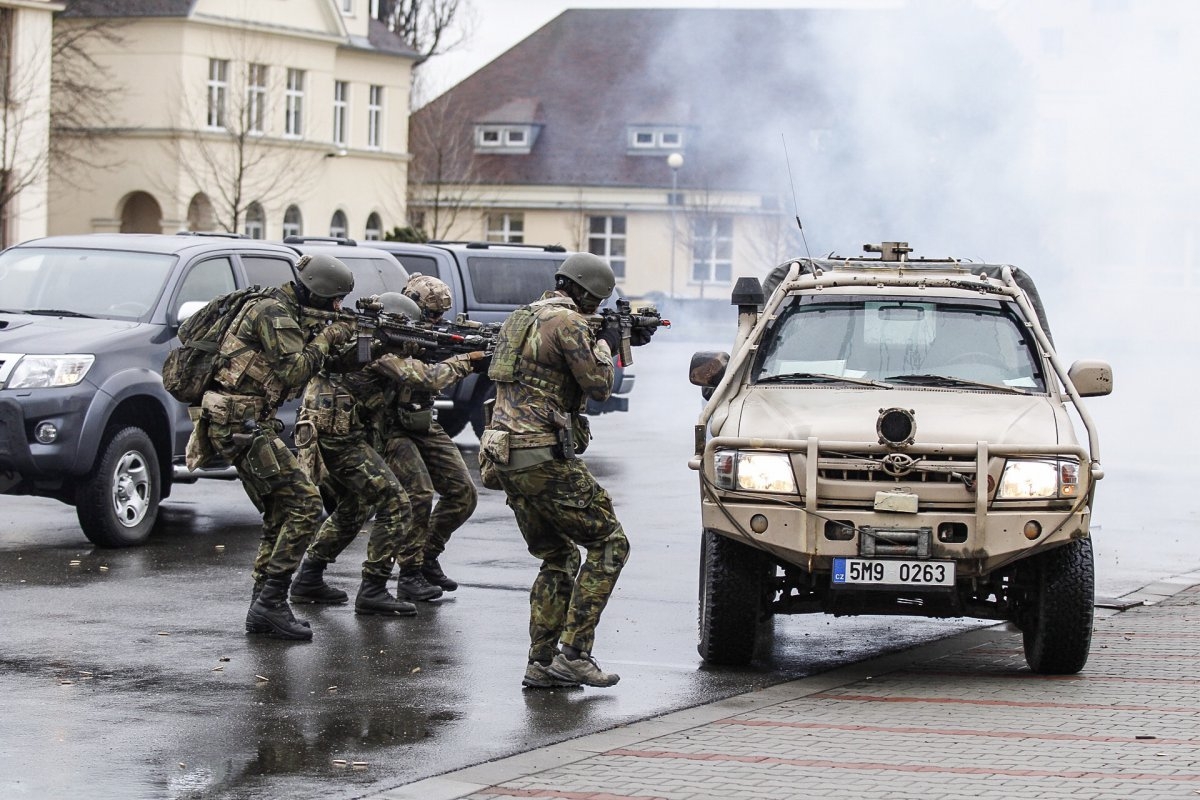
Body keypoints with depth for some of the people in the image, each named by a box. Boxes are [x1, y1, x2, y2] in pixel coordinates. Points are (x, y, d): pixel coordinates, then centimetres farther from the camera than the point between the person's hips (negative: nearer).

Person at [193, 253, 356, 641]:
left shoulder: (287, 314, 19)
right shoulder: (274, 312, -13)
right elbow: (293, 370, -21)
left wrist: (336, 343, 7)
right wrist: (326, 338, -8)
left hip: (244, 424, 11)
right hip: (241, 423, -11)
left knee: (281, 513, 12)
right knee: (303, 503, -13)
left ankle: (263, 608, 13)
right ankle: (271, 601, -14)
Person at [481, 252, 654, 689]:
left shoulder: (524, 317, 19)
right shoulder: (567, 322, -11)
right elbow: (599, 385, -11)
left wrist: (619, 340, 29)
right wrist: (606, 343, 7)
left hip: (507, 457, 10)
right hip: (543, 457, -9)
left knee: (559, 559, 17)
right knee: (608, 543, -1)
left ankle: (541, 663, 12)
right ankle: (574, 653, -8)